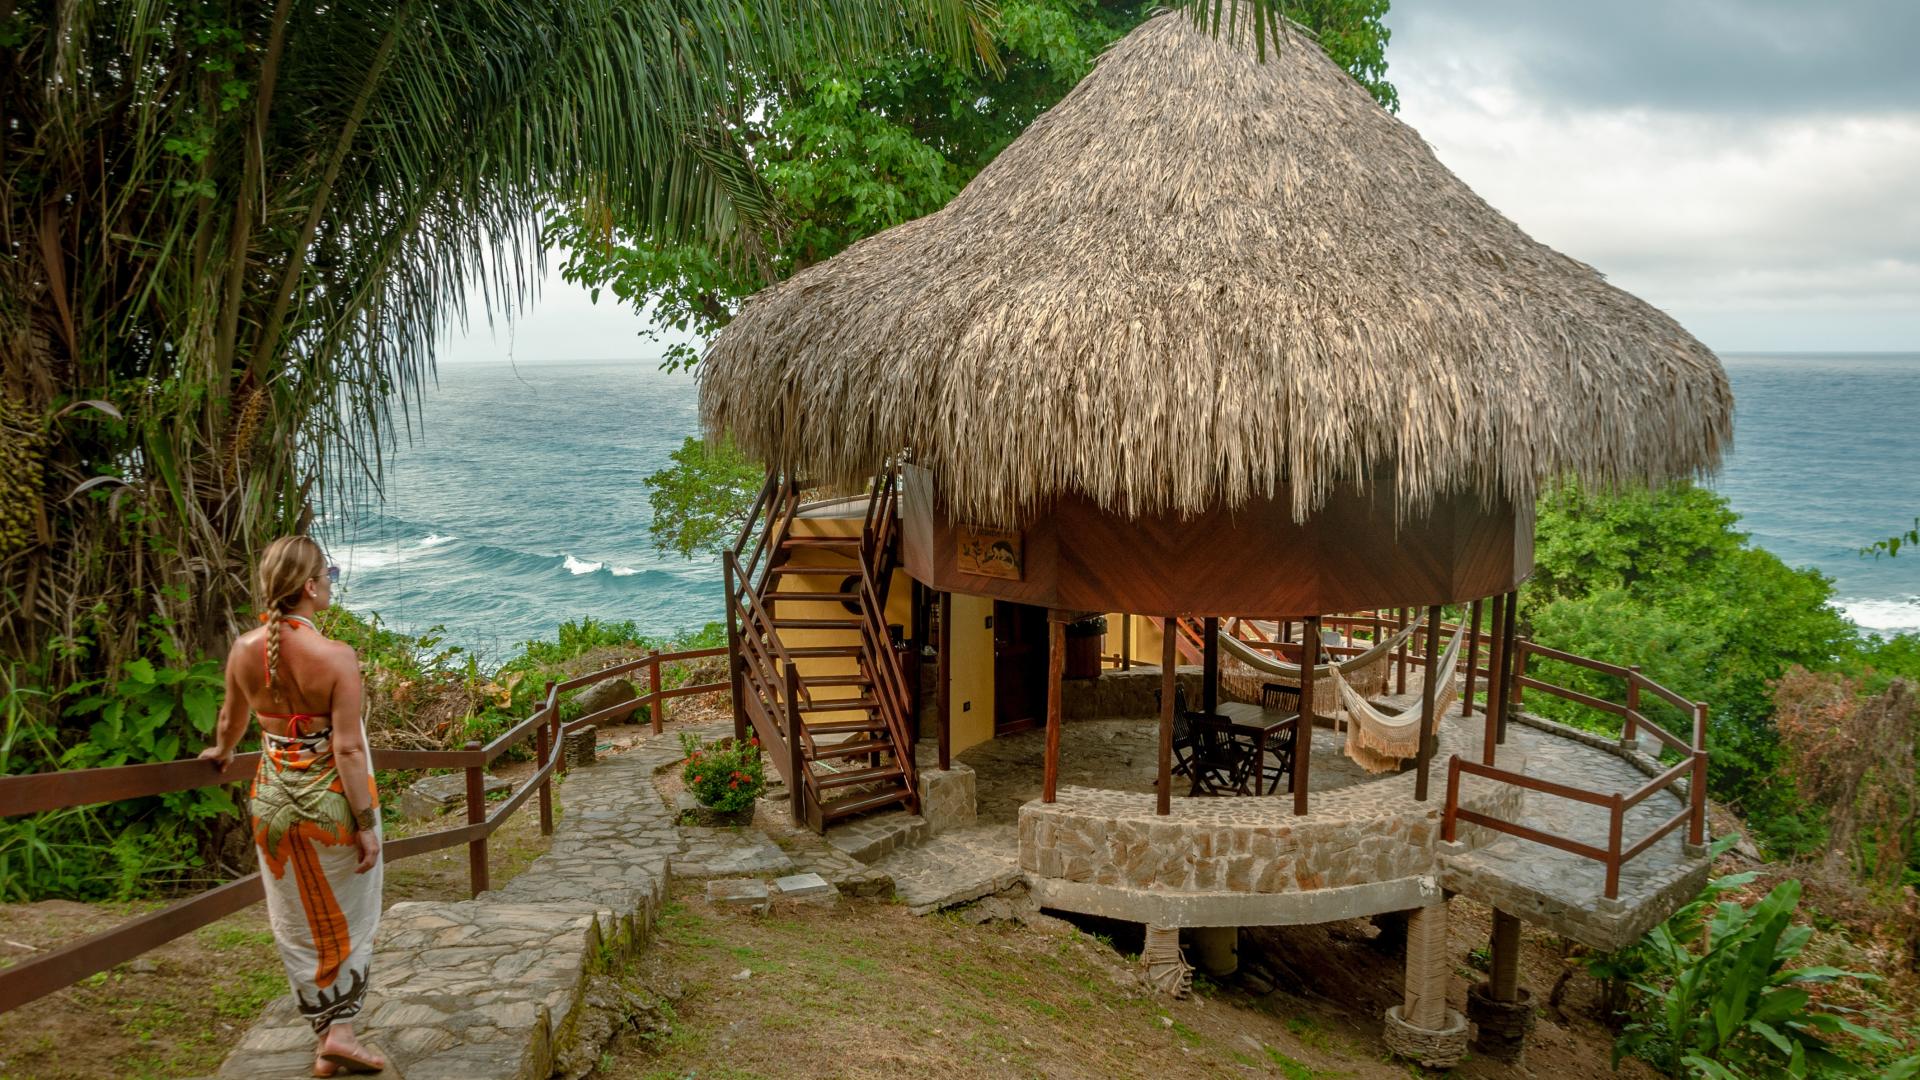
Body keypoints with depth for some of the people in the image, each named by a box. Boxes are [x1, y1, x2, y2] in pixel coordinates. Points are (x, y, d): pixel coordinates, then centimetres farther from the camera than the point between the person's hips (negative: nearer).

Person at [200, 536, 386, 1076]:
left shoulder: (244, 650, -6)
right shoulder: (336, 657, -22)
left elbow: (231, 720, 12)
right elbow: (347, 750, -21)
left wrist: (222, 751, 34)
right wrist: (366, 824, -13)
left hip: (275, 798, 4)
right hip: (333, 798, -4)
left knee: (298, 924, 17)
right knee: (349, 919, 14)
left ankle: (325, 1032, 25)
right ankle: (341, 1031, 13)